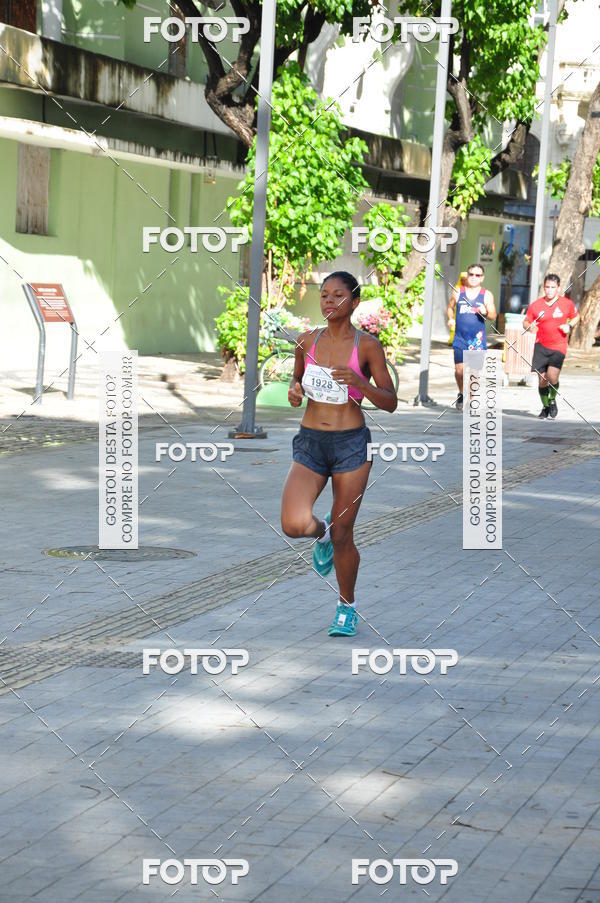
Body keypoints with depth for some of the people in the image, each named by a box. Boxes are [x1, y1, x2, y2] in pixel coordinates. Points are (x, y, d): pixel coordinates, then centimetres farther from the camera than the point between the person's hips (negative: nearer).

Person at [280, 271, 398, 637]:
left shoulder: (367, 346, -4)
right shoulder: (307, 342, 5)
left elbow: (391, 402, -3)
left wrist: (359, 381, -20)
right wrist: (295, 391, -1)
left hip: (351, 444, -2)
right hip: (310, 443, 2)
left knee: (342, 535, 4)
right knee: (295, 525, -19)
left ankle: (347, 605, 28)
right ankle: (322, 531, 19)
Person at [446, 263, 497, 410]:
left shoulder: (487, 295, 4)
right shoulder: (458, 292, 8)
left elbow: (493, 316, 2)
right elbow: (450, 307, 20)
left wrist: (486, 312, -20)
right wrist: (450, 319, 1)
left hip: (478, 339, -1)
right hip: (460, 338, 1)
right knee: (459, 370, -3)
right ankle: (461, 395, 25)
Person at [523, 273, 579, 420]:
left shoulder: (567, 303, 0)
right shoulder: (535, 305, 1)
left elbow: (575, 317, 17)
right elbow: (526, 322, 10)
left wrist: (569, 326, -4)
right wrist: (529, 326, -14)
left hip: (559, 346, -2)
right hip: (541, 346, 2)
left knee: (552, 376, -18)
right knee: (542, 379, 0)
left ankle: (552, 401, 11)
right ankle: (545, 406, 23)